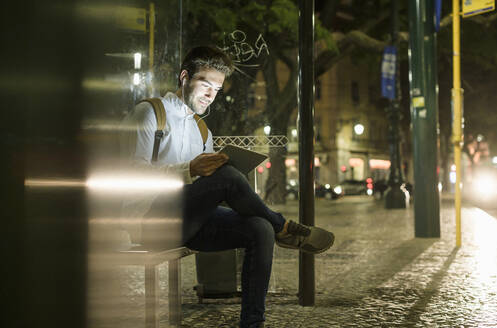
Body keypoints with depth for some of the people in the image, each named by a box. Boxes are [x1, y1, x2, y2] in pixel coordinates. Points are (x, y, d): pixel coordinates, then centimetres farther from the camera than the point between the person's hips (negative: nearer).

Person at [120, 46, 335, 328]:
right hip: (154, 220, -7)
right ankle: (283, 228, -6)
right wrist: (190, 170, -27)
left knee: (261, 229, -18)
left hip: (191, 222, 7)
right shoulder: (150, 113, 2)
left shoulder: (202, 131, 25)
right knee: (226, 175, -29)